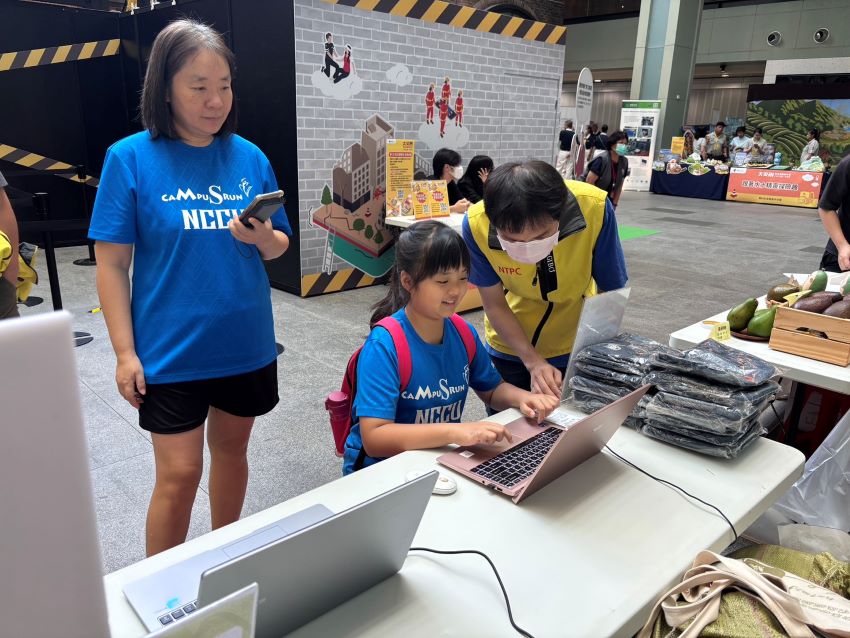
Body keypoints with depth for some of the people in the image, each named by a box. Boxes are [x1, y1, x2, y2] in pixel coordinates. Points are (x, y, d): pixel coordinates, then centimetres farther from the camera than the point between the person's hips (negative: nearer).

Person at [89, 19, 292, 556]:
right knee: (179, 473, 2)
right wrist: (126, 353, -11)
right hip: (171, 349, -3)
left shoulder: (250, 157, 2)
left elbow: (280, 246, 8)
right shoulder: (131, 158, -7)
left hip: (246, 343, 4)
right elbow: (112, 263, -7)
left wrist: (263, 239, -15)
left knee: (232, 447, 18)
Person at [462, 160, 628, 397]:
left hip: (578, 347, 0)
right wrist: (533, 362, -25)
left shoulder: (594, 208, -31)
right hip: (509, 347, 0)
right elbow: (494, 305, -16)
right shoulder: (477, 223, -29)